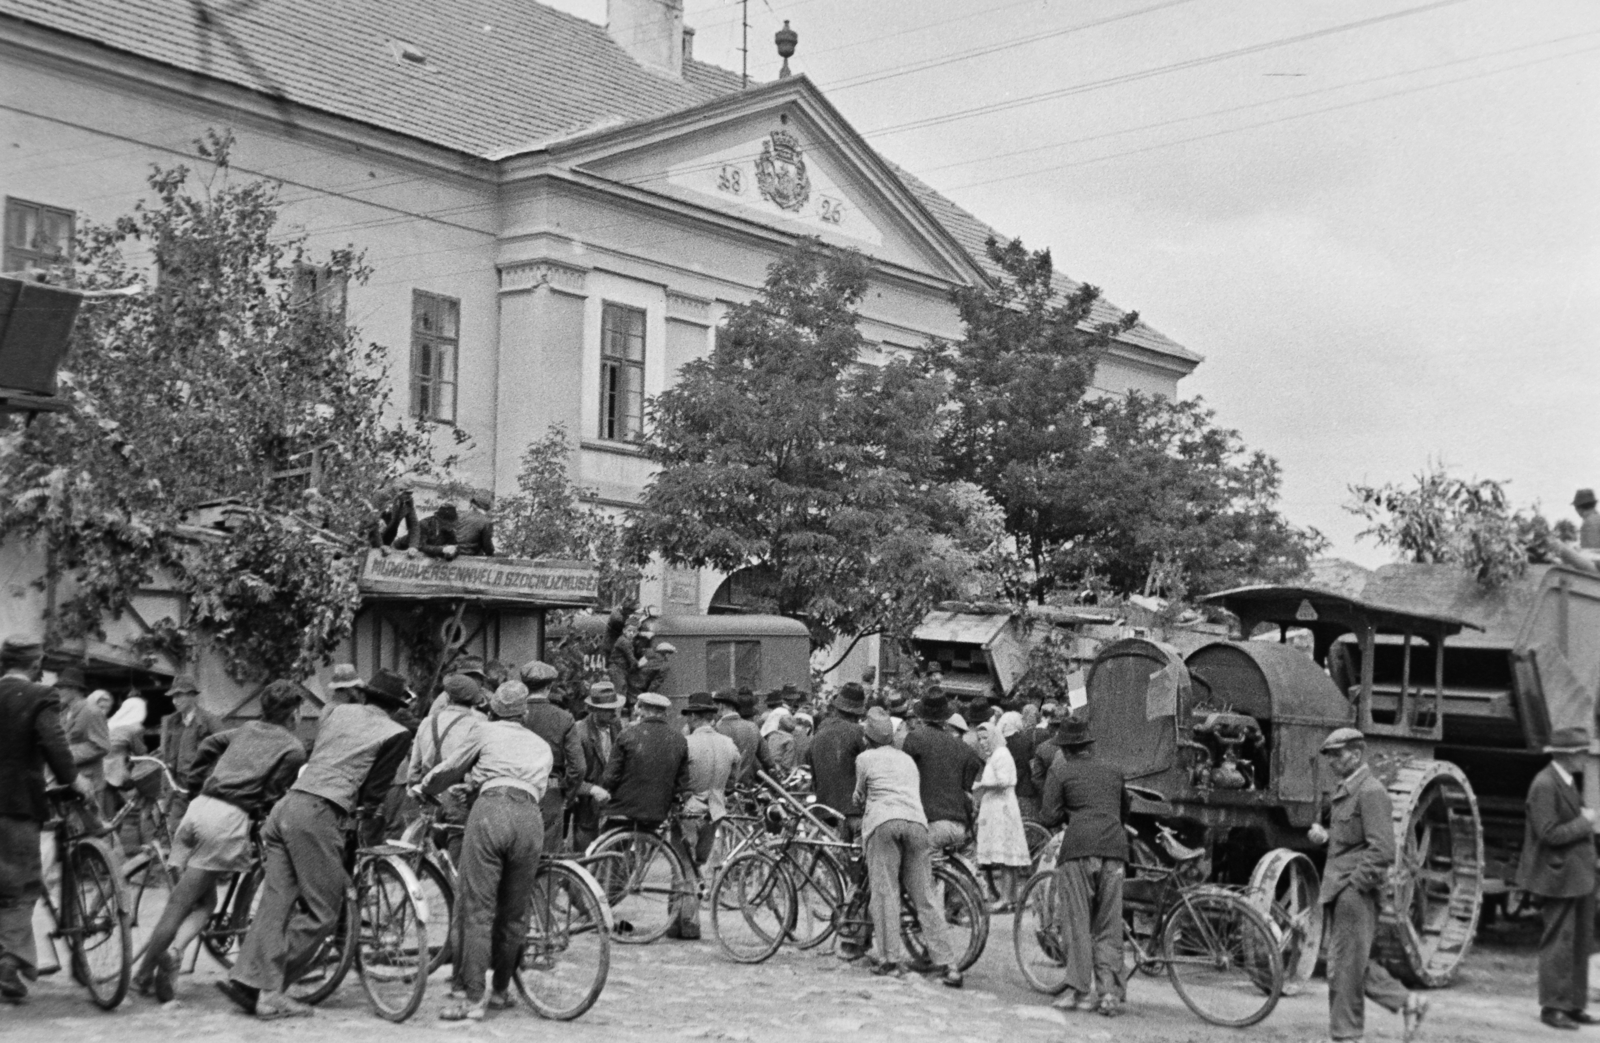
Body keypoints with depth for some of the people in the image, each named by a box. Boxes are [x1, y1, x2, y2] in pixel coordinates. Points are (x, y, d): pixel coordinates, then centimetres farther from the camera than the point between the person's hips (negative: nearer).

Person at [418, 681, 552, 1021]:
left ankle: (473, 998, -4)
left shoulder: (486, 732, 22)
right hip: (531, 815, 4)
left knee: (477, 909, -2)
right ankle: (500, 990, 24)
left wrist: (423, 788, 50)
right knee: (514, 912, 14)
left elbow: (450, 770, 29)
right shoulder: (541, 746, 31)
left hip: (492, 807, -3)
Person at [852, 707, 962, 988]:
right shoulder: (907, 759, 28)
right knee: (924, 896, 5)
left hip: (883, 822, -4)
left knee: (884, 892, -3)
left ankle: (889, 959, -9)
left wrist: (863, 812, 45)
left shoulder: (866, 758, 14)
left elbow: (859, 797, 23)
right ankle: (945, 962, -1)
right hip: (917, 822, 4)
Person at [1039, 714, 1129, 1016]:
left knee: (1077, 923, 2)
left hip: (1079, 848, -4)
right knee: (1109, 926, 8)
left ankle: (1081, 991, -2)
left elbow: (1049, 817, 1)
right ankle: (1111, 992, 2)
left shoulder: (1060, 771, 7)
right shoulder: (1114, 771, 20)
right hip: (1114, 848, 4)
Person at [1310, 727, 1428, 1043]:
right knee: (1355, 964, 14)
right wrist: (1325, 836, 7)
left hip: (1354, 892, -10)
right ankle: (1407, 1002, 23)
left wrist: (1354, 885, -19)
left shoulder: (1371, 792, -14)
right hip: (1338, 891, 10)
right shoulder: (1344, 791, 16)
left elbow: (1382, 850, -20)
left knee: (1345, 967, -2)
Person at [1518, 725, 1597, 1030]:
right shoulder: (1544, 785, -18)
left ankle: (1574, 1005, 20)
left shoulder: (1566, 782, 13)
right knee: (1559, 942, -4)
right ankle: (1552, 1008, 4)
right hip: (1559, 876, -9)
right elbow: (1549, 834, -22)